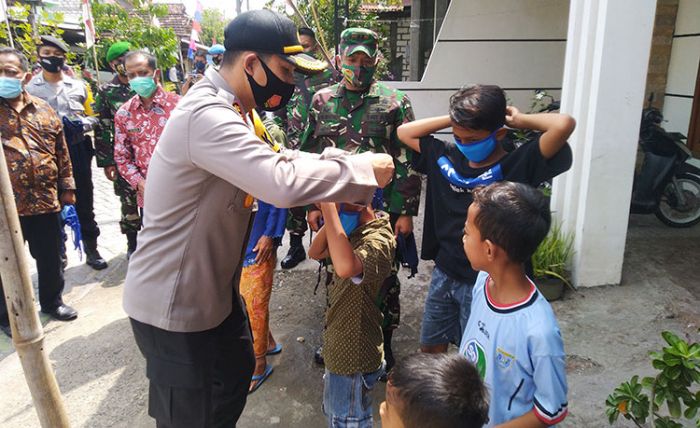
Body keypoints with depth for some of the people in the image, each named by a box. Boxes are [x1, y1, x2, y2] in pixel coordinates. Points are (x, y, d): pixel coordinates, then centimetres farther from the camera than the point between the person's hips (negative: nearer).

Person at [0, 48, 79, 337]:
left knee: (51, 258, 16)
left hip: (46, 200, 3)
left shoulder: (44, 109, 7)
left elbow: (61, 152, 10)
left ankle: (52, 301, 38)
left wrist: (67, 186, 10)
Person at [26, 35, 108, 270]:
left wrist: (82, 124, -9)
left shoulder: (78, 86, 9)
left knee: (84, 204, 8)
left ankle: (91, 249, 20)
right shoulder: (29, 89, 2)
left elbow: (93, 116, 12)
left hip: (78, 153, 1)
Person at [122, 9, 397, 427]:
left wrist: (339, 160, -4)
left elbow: (272, 160, 10)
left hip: (211, 287, 10)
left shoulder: (223, 108, 5)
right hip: (173, 305, -10)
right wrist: (362, 170, -25)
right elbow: (284, 182, -40)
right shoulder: (207, 116, -29)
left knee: (236, 370, 27)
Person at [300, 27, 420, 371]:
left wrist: (406, 211, -8)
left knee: (384, 280, 9)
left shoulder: (394, 102, -3)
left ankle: (384, 340, 30)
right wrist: (313, 205, 5)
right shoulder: (322, 101, 5)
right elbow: (310, 156, 9)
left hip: (381, 211, -2)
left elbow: (409, 160, -5)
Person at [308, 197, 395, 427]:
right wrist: (330, 216, -15)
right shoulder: (357, 229, -2)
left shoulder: (378, 240, -30)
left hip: (353, 357, -9)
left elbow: (345, 267, -51)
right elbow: (315, 252, 2)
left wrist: (328, 206, -46)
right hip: (342, 348, 9)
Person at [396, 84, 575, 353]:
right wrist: (454, 119, -2)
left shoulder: (518, 165, -16)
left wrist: (520, 120, -13)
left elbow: (564, 125, -31)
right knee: (430, 347, 22)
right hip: (444, 274, 5)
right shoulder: (448, 157, -1)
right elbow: (405, 132, 8)